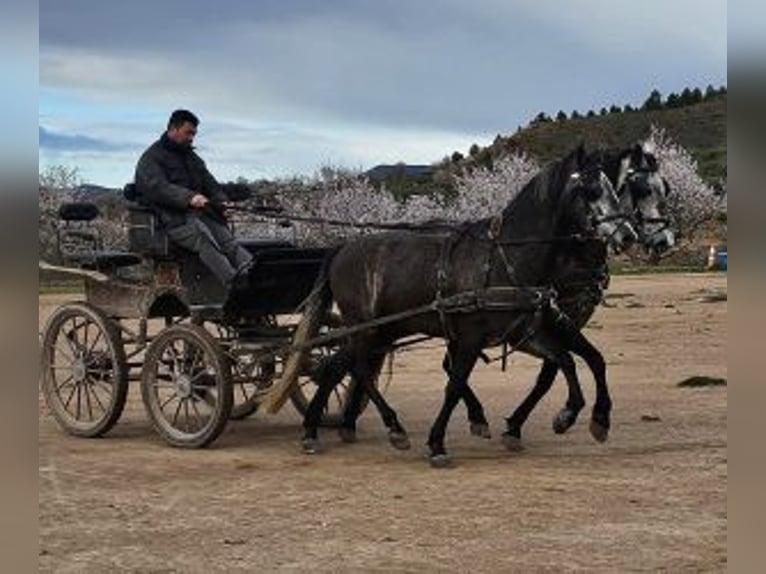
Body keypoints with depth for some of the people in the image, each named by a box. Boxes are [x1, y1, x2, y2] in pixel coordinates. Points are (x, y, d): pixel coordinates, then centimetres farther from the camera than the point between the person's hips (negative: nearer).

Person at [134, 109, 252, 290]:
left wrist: (221, 200, 2)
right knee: (203, 238, -35)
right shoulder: (152, 157, 4)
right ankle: (234, 283, -52)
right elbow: (157, 188, -13)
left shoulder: (192, 157, 29)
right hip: (174, 218, -7)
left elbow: (209, 182, 25)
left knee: (226, 239, -23)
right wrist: (189, 197, -27)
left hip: (199, 212, 7)